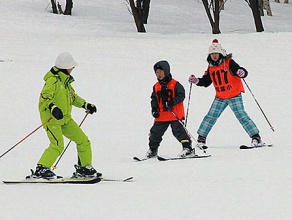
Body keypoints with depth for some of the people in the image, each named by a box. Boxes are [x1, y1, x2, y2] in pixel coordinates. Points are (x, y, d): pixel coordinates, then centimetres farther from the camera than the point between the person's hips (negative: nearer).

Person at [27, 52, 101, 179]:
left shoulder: (65, 81, 17)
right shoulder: (53, 80, -13)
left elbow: (72, 97, 32)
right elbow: (45, 96, -27)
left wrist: (85, 105, 26)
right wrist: (53, 107, -44)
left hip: (65, 118, 9)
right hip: (51, 117, -9)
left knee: (83, 141, 8)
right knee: (57, 145, -25)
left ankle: (84, 168, 21)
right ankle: (41, 170, -22)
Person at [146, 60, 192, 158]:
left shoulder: (175, 84, -6)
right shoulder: (156, 86, 12)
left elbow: (181, 95, -10)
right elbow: (154, 99, 19)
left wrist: (172, 102, -22)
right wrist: (154, 109, 5)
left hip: (174, 114, -6)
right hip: (161, 115, 6)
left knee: (178, 130, -11)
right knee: (156, 132, 8)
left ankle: (187, 147, -6)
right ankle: (152, 149, 21)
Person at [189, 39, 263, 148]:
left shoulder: (229, 63, -11)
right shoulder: (211, 67, 7)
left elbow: (243, 72, -17)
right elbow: (206, 82, 15)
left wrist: (241, 73, -41)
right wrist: (196, 81, -1)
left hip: (234, 96, -5)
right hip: (220, 97, 5)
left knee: (241, 115, -10)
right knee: (210, 116, 1)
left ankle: (256, 137, -6)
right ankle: (201, 138, 9)